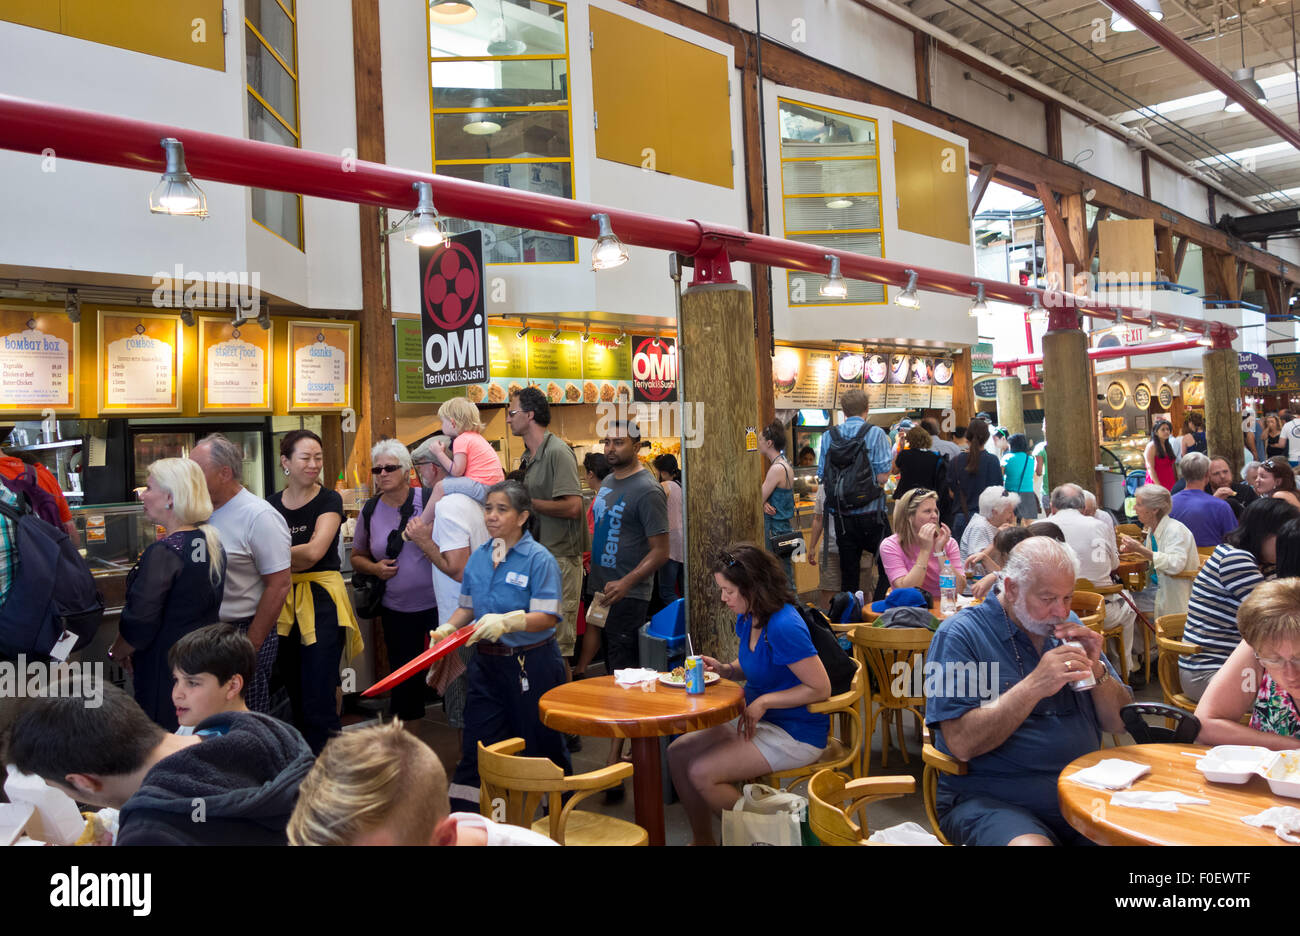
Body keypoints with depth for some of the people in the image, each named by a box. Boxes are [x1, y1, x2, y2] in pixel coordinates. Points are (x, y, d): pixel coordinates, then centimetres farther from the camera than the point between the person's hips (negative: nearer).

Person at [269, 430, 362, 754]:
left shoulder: (329, 500, -3)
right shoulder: (272, 504, 10)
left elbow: (314, 551, -16)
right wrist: (295, 560, -11)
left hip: (322, 602, -5)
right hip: (283, 603, 5)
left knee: (319, 698, -6)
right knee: (294, 694, 14)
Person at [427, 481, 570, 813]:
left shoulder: (539, 559, -13)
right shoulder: (478, 558, 7)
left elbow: (547, 617, -19)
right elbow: (468, 607, 15)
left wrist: (505, 622, -31)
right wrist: (448, 628, -3)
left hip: (531, 664, -5)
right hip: (487, 662, 5)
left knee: (540, 742, 10)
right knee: (476, 744, 7)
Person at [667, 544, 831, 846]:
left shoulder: (784, 627, -26)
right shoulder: (747, 618, 3)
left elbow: (821, 689, -24)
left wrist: (764, 701, -20)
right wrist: (724, 669, -1)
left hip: (795, 734, -9)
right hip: (756, 718, 10)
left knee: (702, 772, -18)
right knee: (677, 753, 1)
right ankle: (703, 839, 14)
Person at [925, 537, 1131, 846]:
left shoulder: (1069, 627, 11)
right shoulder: (959, 635, -9)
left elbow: (1119, 723, 12)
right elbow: (962, 743, -18)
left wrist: (1096, 670, -7)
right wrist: (1034, 686, -24)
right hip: (990, 800, -6)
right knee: (1031, 842, -34)